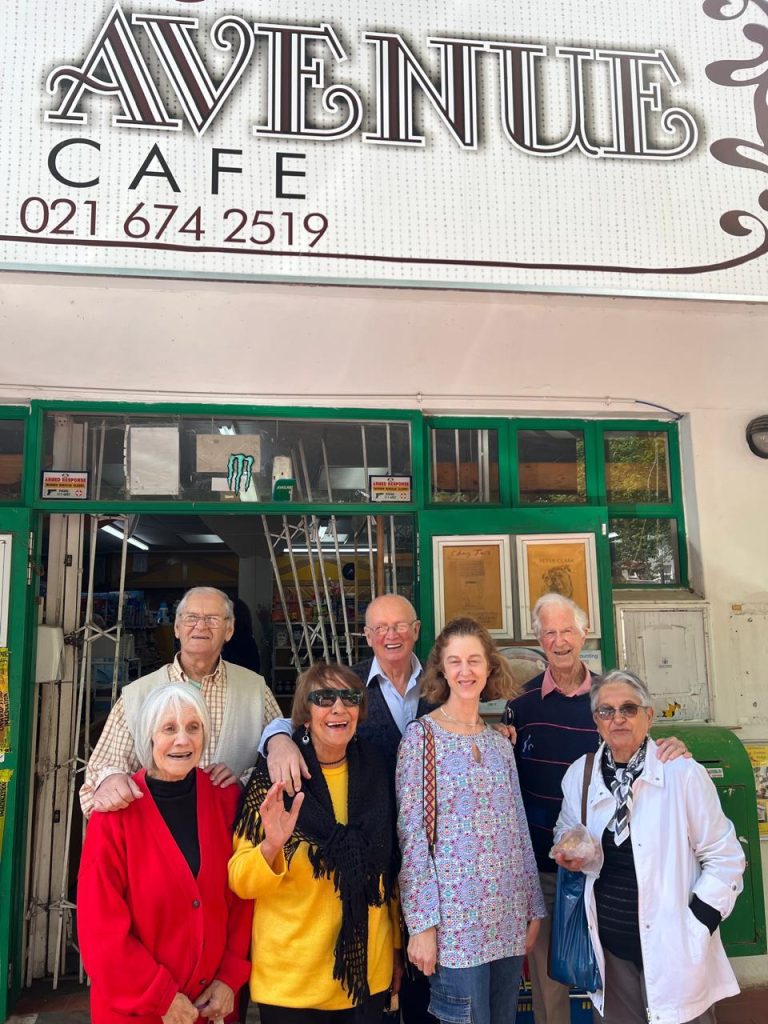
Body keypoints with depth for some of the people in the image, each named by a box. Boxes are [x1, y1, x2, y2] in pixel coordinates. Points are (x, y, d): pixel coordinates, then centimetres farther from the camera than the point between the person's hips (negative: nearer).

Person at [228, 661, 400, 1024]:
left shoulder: (373, 774, -1)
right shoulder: (275, 776, -12)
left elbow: (389, 870, 9)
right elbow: (241, 882, -12)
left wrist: (396, 950, 14)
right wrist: (270, 847, -31)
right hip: (292, 981, -3)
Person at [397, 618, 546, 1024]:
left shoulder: (500, 741, 9)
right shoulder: (421, 736, -7)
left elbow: (519, 829, 12)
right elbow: (411, 835, -10)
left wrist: (533, 908, 12)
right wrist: (421, 923, -13)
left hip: (508, 918, 5)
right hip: (454, 920, -5)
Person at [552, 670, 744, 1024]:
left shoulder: (683, 774, -14)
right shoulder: (579, 774, -1)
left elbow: (725, 858, -6)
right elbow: (565, 832, 16)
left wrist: (696, 927, -10)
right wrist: (570, 853, -6)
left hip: (672, 949, -3)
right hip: (609, 948, 4)